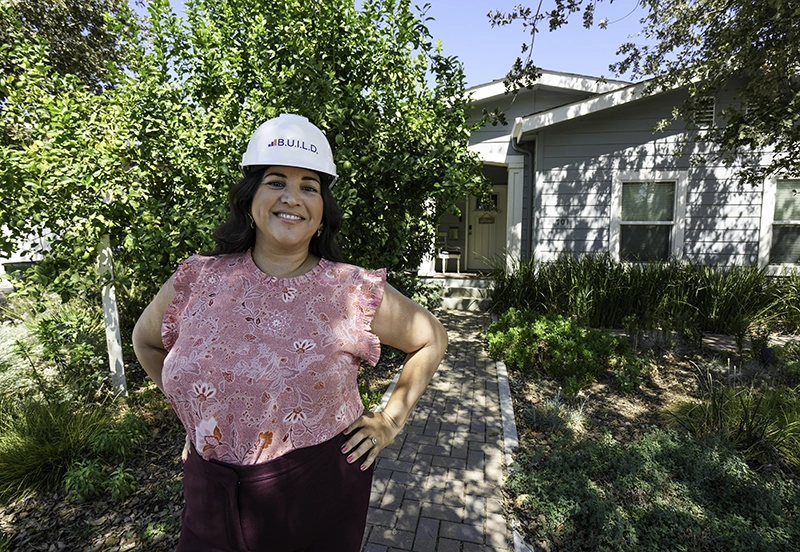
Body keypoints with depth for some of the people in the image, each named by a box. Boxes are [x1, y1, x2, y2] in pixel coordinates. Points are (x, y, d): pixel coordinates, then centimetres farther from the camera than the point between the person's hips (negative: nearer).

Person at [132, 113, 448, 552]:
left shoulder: (356, 292, -13)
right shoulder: (196, 282, -7)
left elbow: (431, 339, 1)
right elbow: (146, 340, 14)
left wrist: (391, 419, -3)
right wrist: (193, 412, 10)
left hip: (321, 502, -1)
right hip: (212, 504, 2)